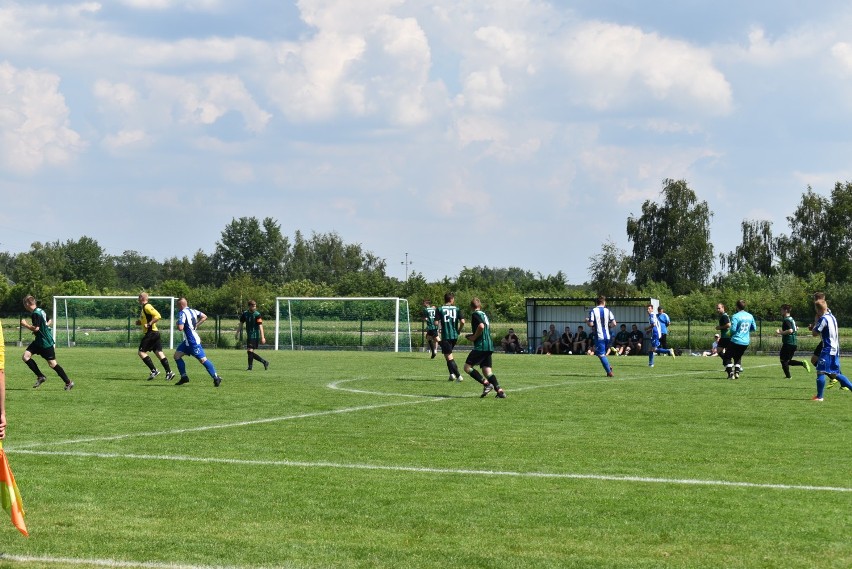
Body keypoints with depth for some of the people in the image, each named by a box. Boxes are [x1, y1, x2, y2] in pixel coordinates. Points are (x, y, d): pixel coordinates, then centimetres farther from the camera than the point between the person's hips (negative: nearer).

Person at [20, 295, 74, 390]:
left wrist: (25, 324, -15)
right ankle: (40, 376, 6)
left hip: (46, 343, -10)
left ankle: (68, 382, 7)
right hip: (39, 341, 10)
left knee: (52, 364, -2)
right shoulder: (40, 311, 9)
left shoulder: (35, 314, -20)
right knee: (25, 356, 1)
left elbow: (36, 328, -28)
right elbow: (49, 321, 24)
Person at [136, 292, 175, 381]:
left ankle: (154, 370, -7)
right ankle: (169, 372, -4)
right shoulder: (145, 307, 18)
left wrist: (149, 324, -22)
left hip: (150, 333, -10)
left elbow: (158, 316, -23)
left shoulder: (147, 307, -12)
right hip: (155, 333, 10)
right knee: (159, 353, 4)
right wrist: (140, 322, 16)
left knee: (141, 352, -4)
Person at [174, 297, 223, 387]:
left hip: (193, 342, -9)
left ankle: (216, 378, -9)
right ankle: (184, 377, 12)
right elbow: (204, 317, 16)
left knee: (202, 359, -8)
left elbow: (180, 328, -24)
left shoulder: (182, 313, -16)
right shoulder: (192, 311, 10)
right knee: (177, 355, 10)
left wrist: (178, 324, -2)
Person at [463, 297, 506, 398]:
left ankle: (486, 383, -14)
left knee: (467, 367, -4)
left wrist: (474, 337, -10)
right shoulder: (483, 314, 20)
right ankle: (499, 390, -6)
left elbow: (481, 326, -23)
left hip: (481, 346, -8)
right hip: (489, 346, 8)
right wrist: (473, 335, 24)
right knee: (487, 370, 8)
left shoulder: (475, 314, -7)